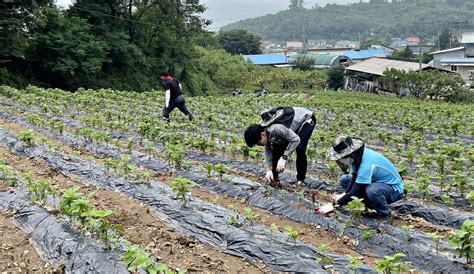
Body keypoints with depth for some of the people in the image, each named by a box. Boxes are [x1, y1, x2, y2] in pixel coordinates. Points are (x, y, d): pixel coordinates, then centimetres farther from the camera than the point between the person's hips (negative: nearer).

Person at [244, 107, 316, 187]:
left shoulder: (276, 129, -41)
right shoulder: (263, 128, -15)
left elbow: (296, 140, -33)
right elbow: (268, 150, -4)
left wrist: (284, 158, -33)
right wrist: (269, 170, -9)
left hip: (306, 119, -7)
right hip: (294, 120, 8)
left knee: (300, 149, -23)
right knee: (277, 147, -3)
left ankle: (300, 180, -5)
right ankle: (274, 178, 8)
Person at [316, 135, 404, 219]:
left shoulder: (366, 164, -35)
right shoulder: (356, 155, -11)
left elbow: (355, 192, -32)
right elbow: (355, 178, -1)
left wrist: (333, 205, -27)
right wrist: (344, 194, -17)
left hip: (394, 188, -8)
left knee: (372, 190, -40)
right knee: (344, 180, 2)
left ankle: (384, 212, -9)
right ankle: (370, 204, 6)